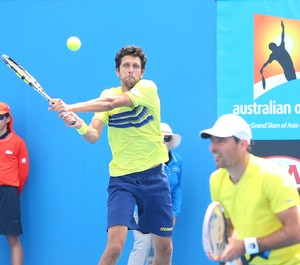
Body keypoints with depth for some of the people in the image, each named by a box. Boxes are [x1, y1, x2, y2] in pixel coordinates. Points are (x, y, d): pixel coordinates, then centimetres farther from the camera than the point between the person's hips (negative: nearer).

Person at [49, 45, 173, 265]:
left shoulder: (148, 88, -6)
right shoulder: (108, 95, 3)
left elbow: (113, 102, -23)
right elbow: (93, 136, -9)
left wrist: (71, 107, -29)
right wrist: (79, 125, -31)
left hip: (154, 177, 0)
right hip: (122, 179, 0)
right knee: (115, 245, -17)